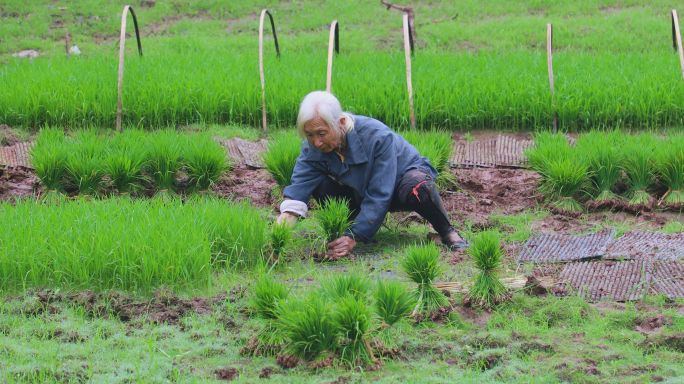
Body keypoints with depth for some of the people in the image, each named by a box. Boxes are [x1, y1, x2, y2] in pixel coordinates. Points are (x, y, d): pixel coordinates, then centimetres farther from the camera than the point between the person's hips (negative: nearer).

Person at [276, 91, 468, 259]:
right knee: (319, 185, -24)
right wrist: (286, 219, -51)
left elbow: (379, 196, -37)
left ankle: (447, 232, -13)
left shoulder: (377, 137, -36)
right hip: (361, 192, 4)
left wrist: (354, 237, -45)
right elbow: (299, 185, -30)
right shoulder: (313, 147, -21)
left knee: (418, 187, -41)